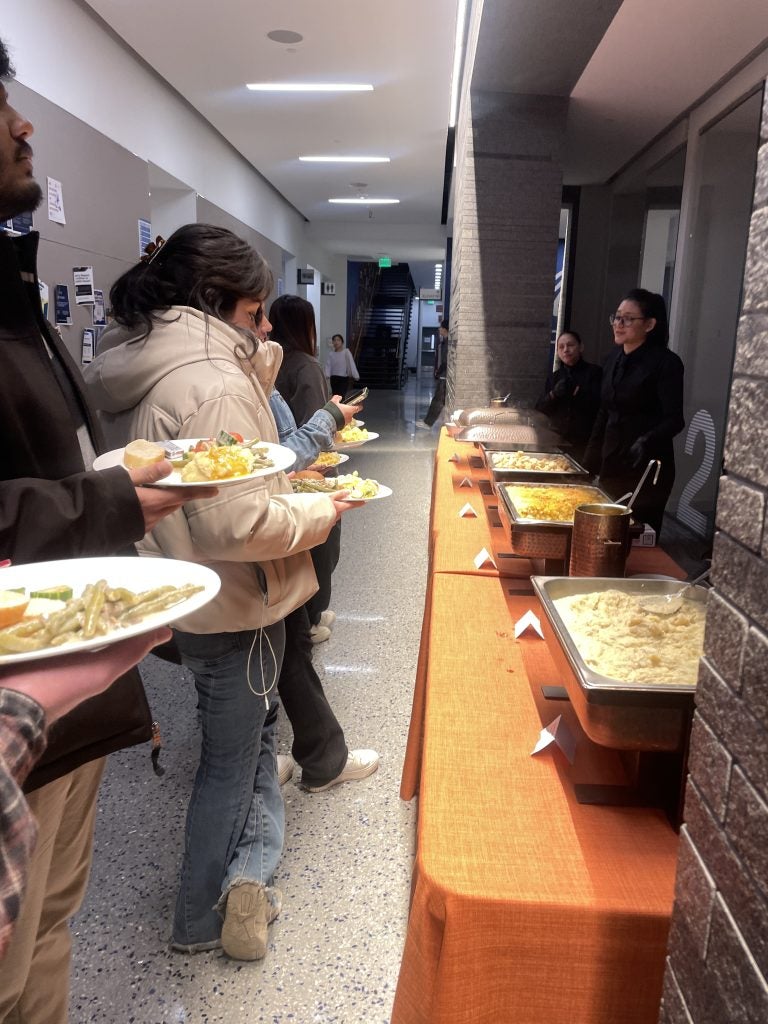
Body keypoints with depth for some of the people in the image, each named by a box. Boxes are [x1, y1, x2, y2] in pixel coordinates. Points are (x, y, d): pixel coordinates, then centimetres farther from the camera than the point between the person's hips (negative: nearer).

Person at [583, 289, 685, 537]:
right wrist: (590, 458, 15)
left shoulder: (666, 363, -10)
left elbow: (674, 419, -15)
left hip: (646, 467, -6)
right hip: (611, 461, 6)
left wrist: (647, 441, -33)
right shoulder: (614, 359, 9)